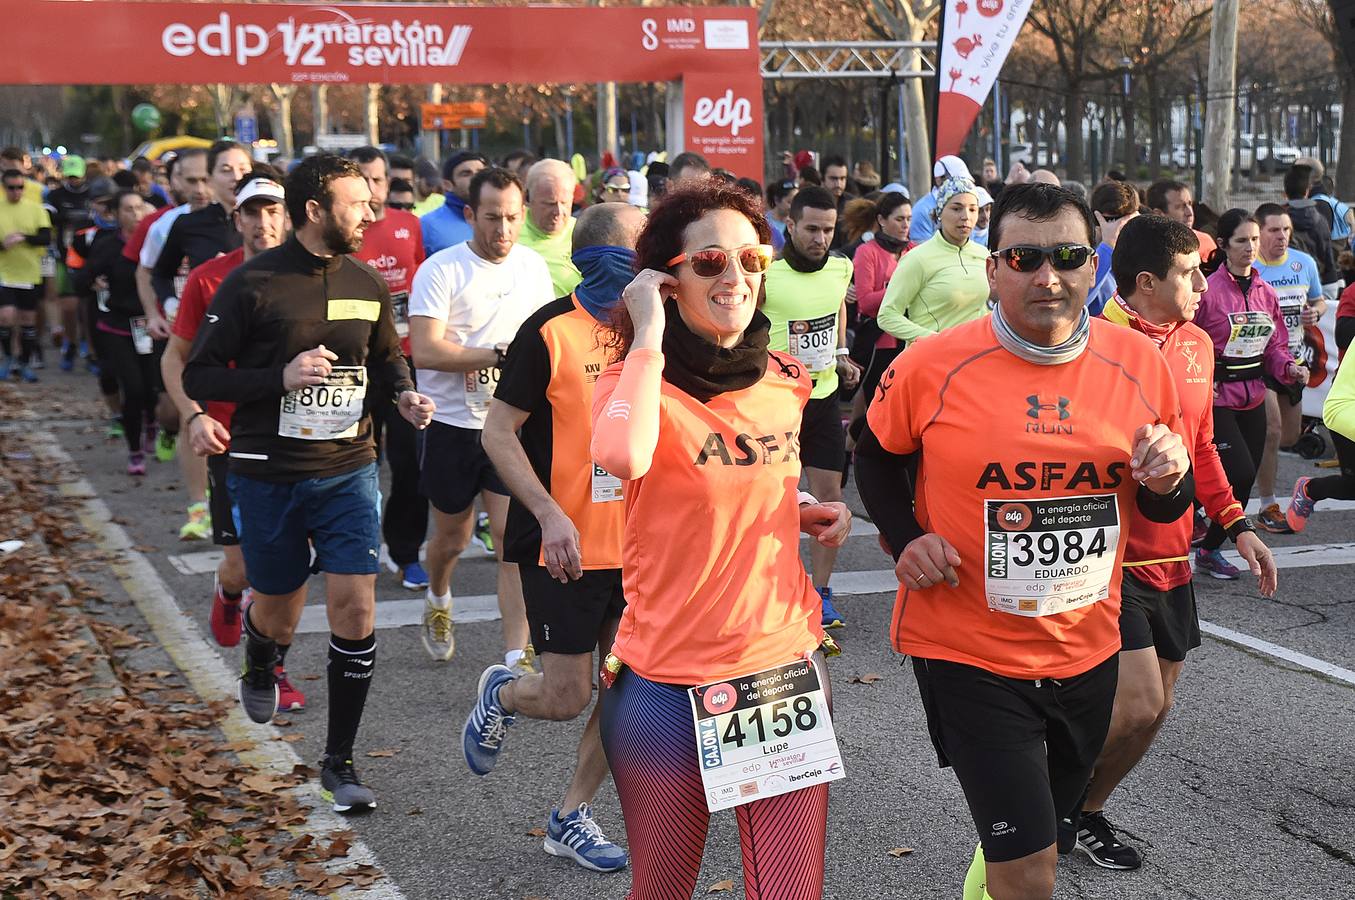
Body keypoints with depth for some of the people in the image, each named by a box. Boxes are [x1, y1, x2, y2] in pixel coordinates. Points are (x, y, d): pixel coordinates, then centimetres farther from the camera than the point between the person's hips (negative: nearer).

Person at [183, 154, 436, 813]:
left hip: (348, 469, 3)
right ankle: (259, 665, 52)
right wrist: (282, 376, -22)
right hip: (268, 476, -2)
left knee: (355, 608, -8)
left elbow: (386, 359, 20)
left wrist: (404, 396, -3)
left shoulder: (367, 284, 3)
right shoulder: (252, 284, -10)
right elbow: (199, 376, -8)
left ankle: (338, 762, 6)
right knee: (279, 615, 13)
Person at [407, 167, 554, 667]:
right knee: (452, 536, 15)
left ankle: (516, 656, -5)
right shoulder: (441, 269, -11)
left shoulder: (533, 265, 5)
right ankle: (437, 601, 48)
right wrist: (501, 355, -24)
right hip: (452, 424, -2)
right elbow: (425, 350, -21)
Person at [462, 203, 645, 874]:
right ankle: (501, 698, 33)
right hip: (565, 545, -6)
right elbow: (499, 433, -12)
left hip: (634, 541, 6)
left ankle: (572, 818, 22)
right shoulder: (551, 332, -13)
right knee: (567, 697, -2)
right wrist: (550, 514, -20)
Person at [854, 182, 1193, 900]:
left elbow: (1162, 508, 8)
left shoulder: (1139, 363, -4)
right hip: (967, 651, -4)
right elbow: (877, 456, 6)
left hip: (1087, 648, 4)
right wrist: (904, 540, -10)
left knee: (1041, 840, 25)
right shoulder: (932, 367, -13)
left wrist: (1171, 480, -15)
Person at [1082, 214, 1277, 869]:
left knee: (1154, 706, 12)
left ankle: (1087, 811, 31)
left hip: (1170, 558, 8)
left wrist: (1236, 524, 15)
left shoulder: (1196, 344, 8)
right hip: (1112, 559, -8)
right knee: (1139, 702, -12)